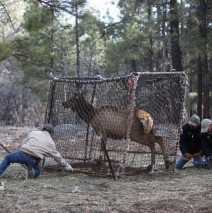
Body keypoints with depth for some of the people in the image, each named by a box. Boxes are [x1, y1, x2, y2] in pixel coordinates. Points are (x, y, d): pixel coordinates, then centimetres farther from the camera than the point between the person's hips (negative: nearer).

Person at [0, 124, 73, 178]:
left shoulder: (33, 132, 18)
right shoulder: (51, 143, 17)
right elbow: (57, 156, 25)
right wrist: (66, 166, 37)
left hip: (22, 153, 1)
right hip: (32, 160, -1)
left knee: (8, 158, 30)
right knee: (37, 172, 29)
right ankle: (32, 172, -5)